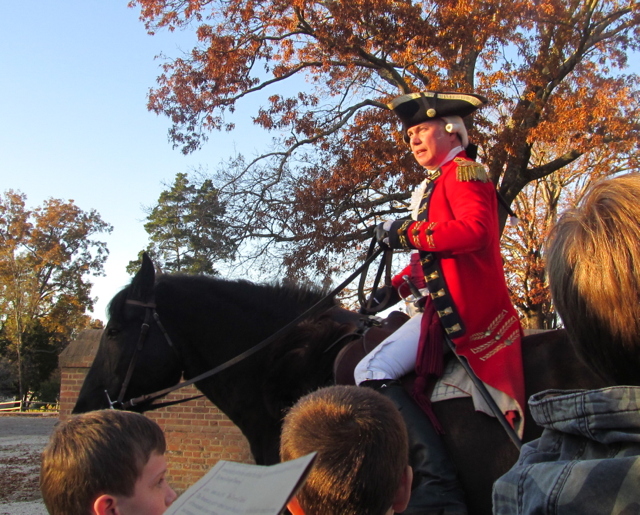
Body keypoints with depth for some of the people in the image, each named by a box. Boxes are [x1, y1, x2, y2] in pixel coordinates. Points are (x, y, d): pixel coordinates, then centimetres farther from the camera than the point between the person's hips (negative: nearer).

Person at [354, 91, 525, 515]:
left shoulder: (462, 171, -5)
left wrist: (406, 232, -17)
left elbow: (474, 229, -23)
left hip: (467, 308, -10)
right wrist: (396, 287, 15)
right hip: (447, 306, 10)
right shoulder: (434, 185, 24)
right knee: (369, 371, 12)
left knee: (374, 372, -17)